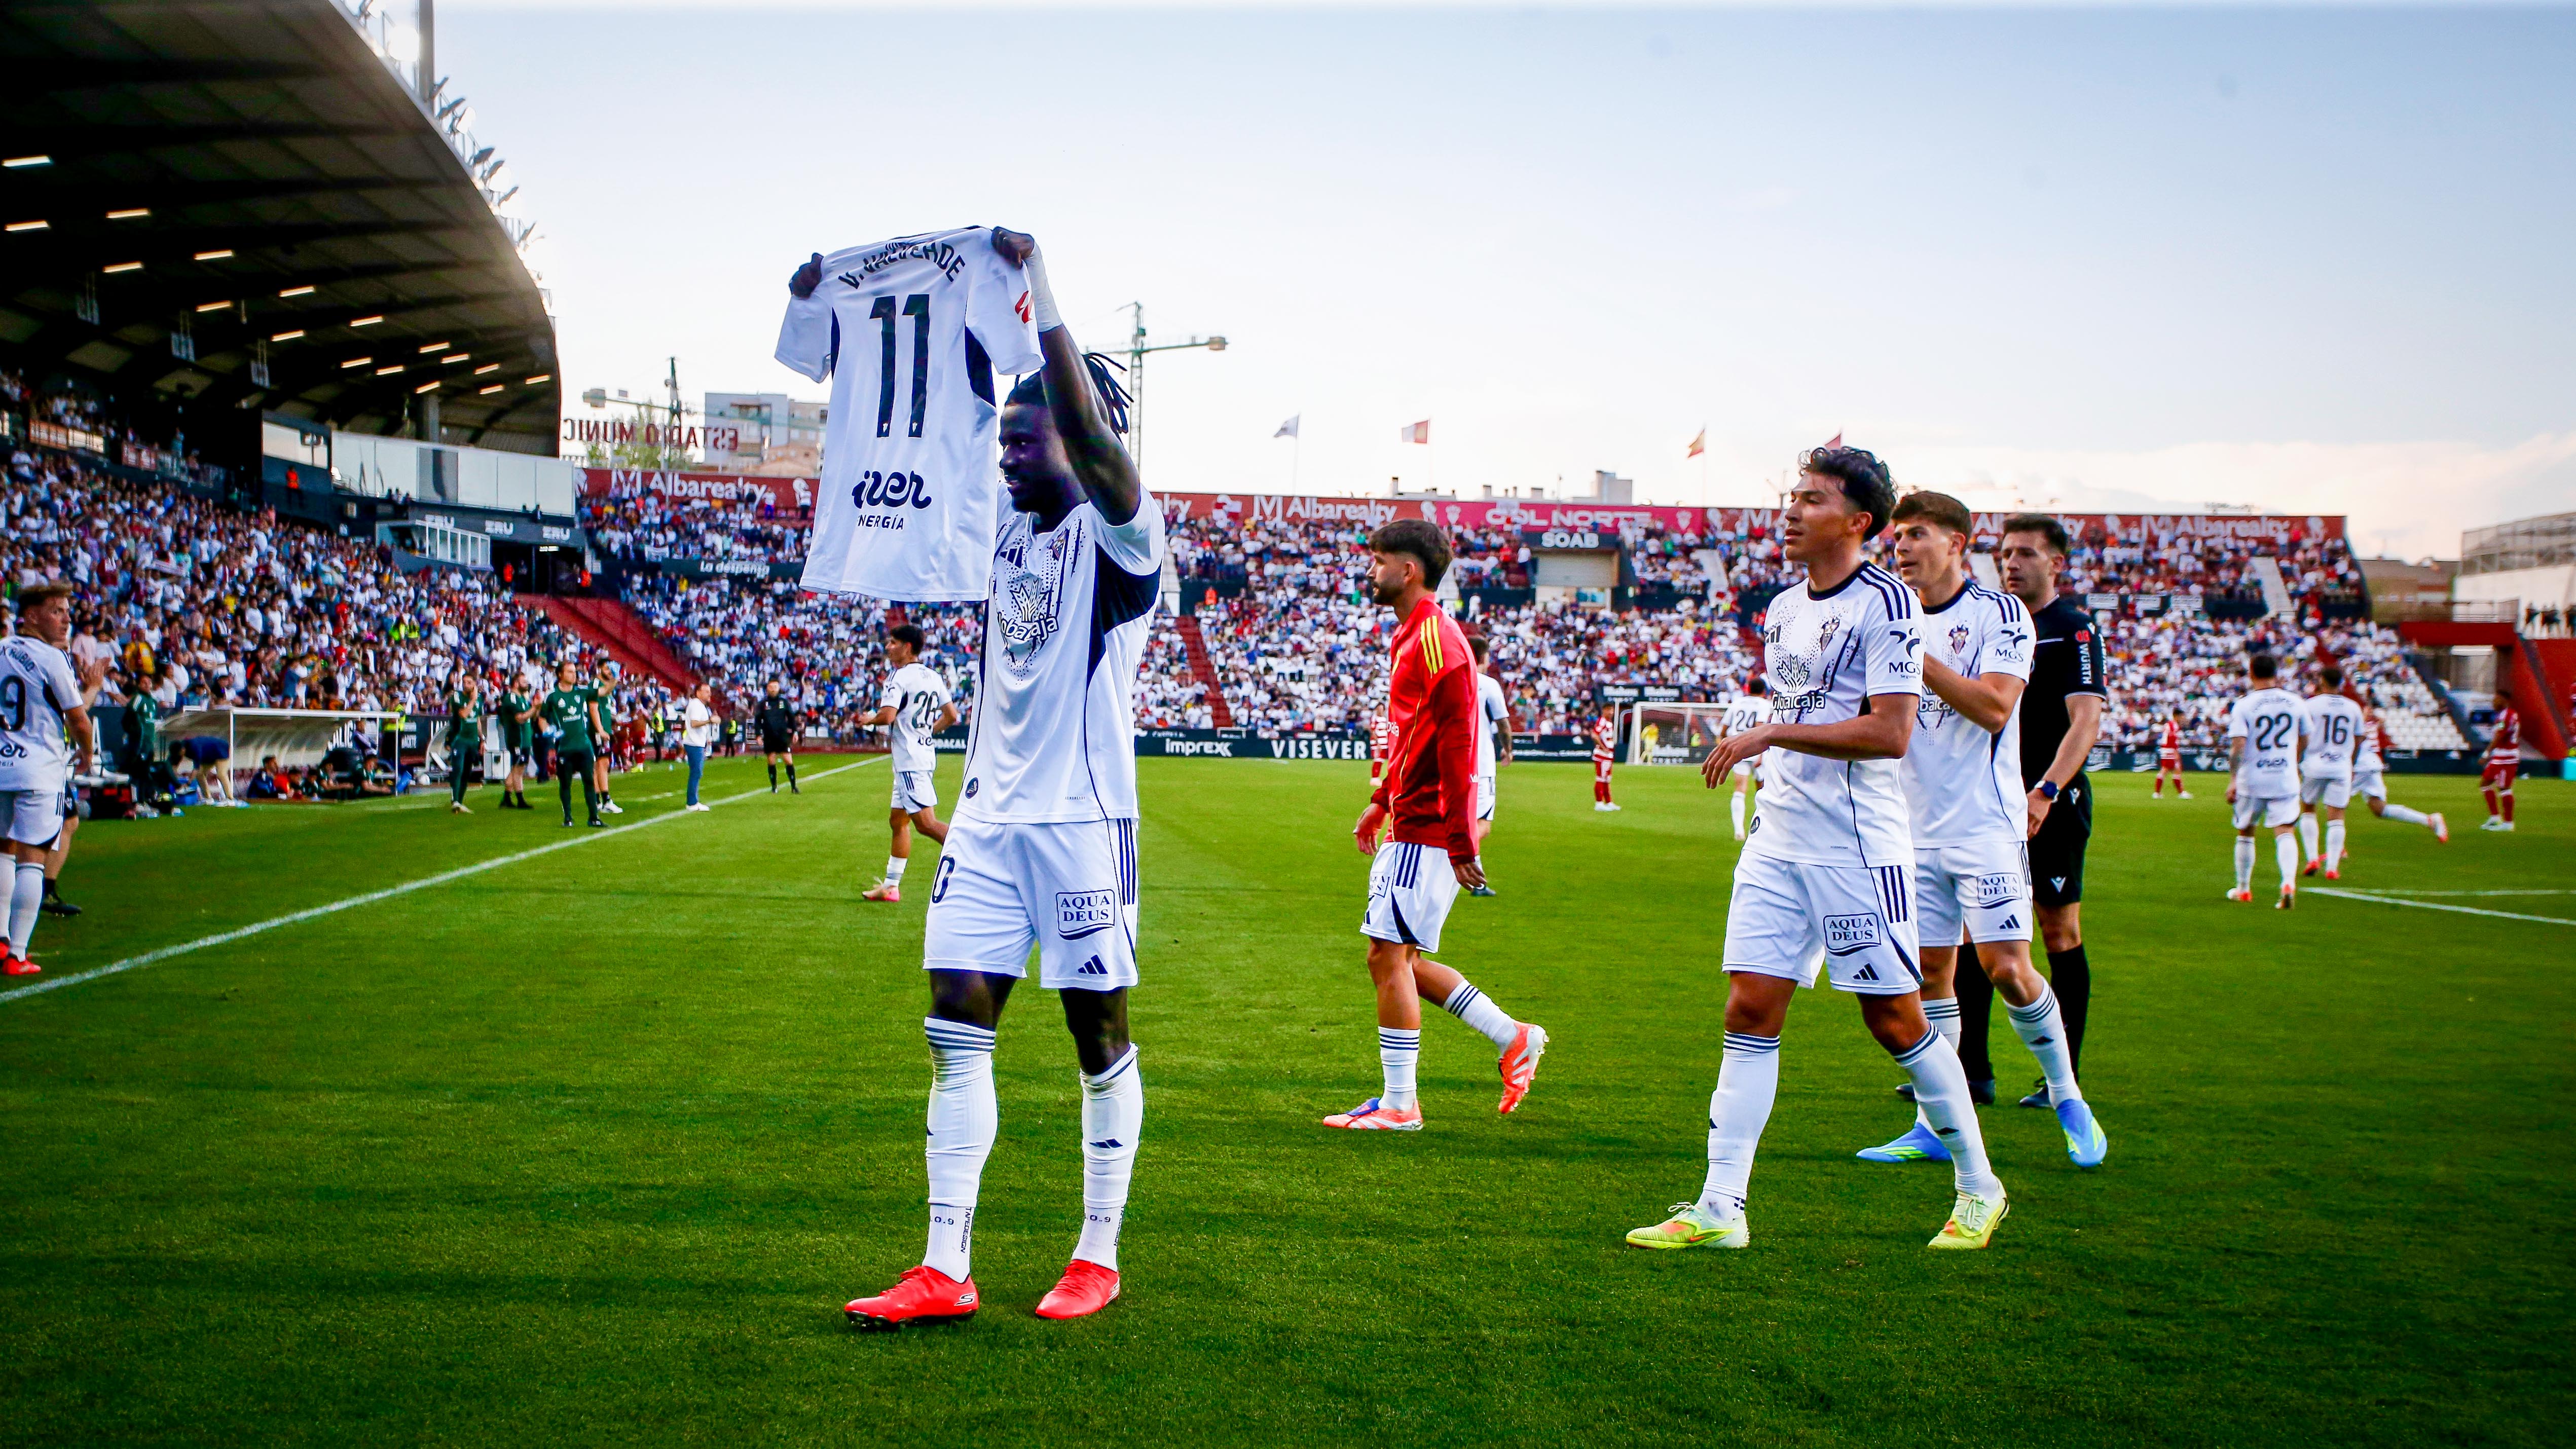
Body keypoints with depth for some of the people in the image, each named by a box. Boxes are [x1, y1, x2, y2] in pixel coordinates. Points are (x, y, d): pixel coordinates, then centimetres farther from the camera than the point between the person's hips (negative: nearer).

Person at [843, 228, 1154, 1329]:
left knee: (1099, 1037, 5)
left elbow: (1090, 434, -29)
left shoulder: (1121, 531, -9)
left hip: (1081, 820, -7)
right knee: (956, 1030, 2)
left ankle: (1099, 1257, 18)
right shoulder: (1005, 526, 12)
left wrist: (1039, 292, -29)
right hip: (989, 816, 7)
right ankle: (945, 1270, 7)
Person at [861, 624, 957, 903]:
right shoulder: (933, 677, 13)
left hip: (909, 759, -10)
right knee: (898, 821, 15)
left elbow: (888, 716, -23)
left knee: (926, 823, -14)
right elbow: (951, 716, 17)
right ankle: (890, 886, 20)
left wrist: (869, 720, -3)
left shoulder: (899, 677, -12)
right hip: (926, 753, 10)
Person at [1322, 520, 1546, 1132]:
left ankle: (1398, 1104, 2)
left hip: (1427, 831, -10)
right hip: (1412, 825, 10)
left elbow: (1455, 742, -21)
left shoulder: (1436, 639, -15)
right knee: (1397, 959, 13)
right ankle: (1513, 1038, 21)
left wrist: (1459, 840, -23)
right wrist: (1382, 801, 27)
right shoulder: (1413, 636, 17)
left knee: (1388, 955, -6)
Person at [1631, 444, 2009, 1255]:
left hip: (1858, 846, -7)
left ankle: (1978, 1187, 21)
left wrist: (1769, 735, -18)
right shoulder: (1783, 609, 13)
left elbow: (1889, 733, -20)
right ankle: (1719, 1209, 2)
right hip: (1779, 842, 7)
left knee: (1894, 1018, 1)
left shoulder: (1885, 602, -11)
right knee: (1750, 1013, 0)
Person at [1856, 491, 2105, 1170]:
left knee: (2006, 968, -9)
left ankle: (2067, 1097, 12)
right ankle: (1936, 1125, 12)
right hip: (1916, 828, 5)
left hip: (1985, 824, -5)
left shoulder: (1998, 613, -5)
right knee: (1928, 972, 5)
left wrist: (1918, 656, -21)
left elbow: (1994, 708, -18)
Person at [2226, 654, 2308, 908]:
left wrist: (2233, 779, -11)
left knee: (2245, 833, 14)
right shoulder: (2296, 703, 2)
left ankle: (2243, 889, 24)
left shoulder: (2243, 706, -9)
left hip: (2252, 781, -1)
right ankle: (2289, 882, -24)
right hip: (2286, 779, 1)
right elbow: (2304, 742, 12)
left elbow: (2238, 747, -16)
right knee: (2285, 832, -2)